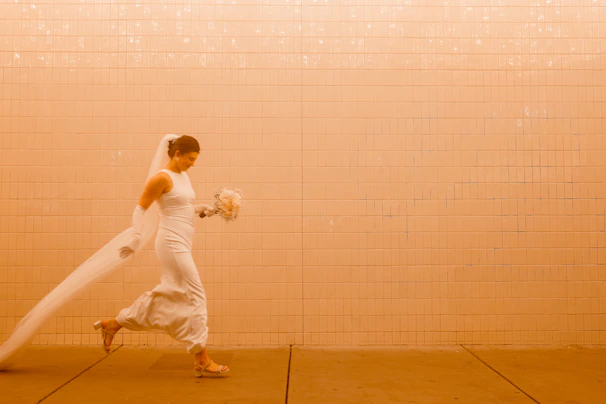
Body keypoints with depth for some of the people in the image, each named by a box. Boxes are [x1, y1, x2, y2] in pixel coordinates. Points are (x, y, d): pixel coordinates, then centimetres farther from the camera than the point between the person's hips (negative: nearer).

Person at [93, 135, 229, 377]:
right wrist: (135, 238, -17)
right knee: (194, 295, -8)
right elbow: (140, 208, -10)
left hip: (181, 245, 10)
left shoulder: (183, 176, 14)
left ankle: (113, 324, 30)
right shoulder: (162, 178, -11)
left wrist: (202, 210, 8)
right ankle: (202, 360, 0)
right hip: (172, 243, -10)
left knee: (168, 294, 16)